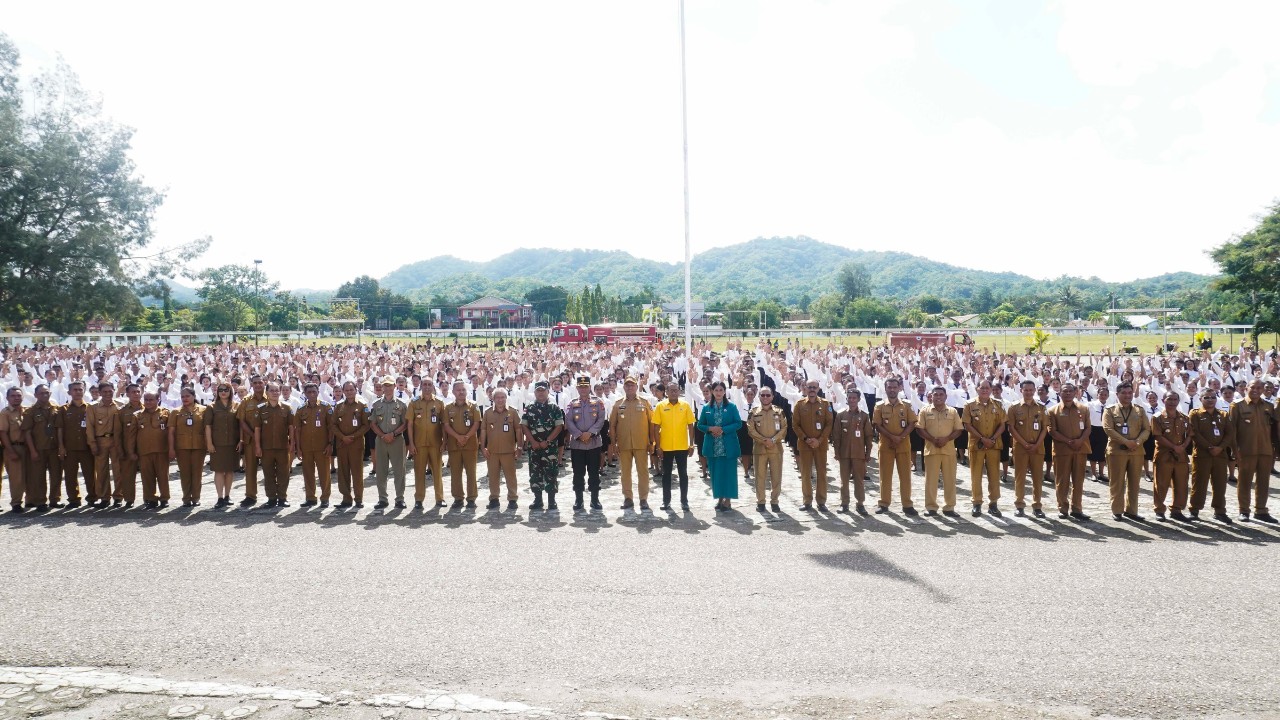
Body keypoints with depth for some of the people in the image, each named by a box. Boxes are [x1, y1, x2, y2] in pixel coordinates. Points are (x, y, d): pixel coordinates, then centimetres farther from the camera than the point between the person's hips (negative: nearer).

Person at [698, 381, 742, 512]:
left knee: (728, 473, -1)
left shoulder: (731, 407, 0)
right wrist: (711, 429, -12)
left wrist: (723, 430, -15)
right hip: (713, 446, 2)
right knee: (716, 473, 7)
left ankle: (728, 500, 5)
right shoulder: (706, 408, 6)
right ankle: (720, 498, 19)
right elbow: (700, 425, 8)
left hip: (728, 446, -2)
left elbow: (738, 423, -4)